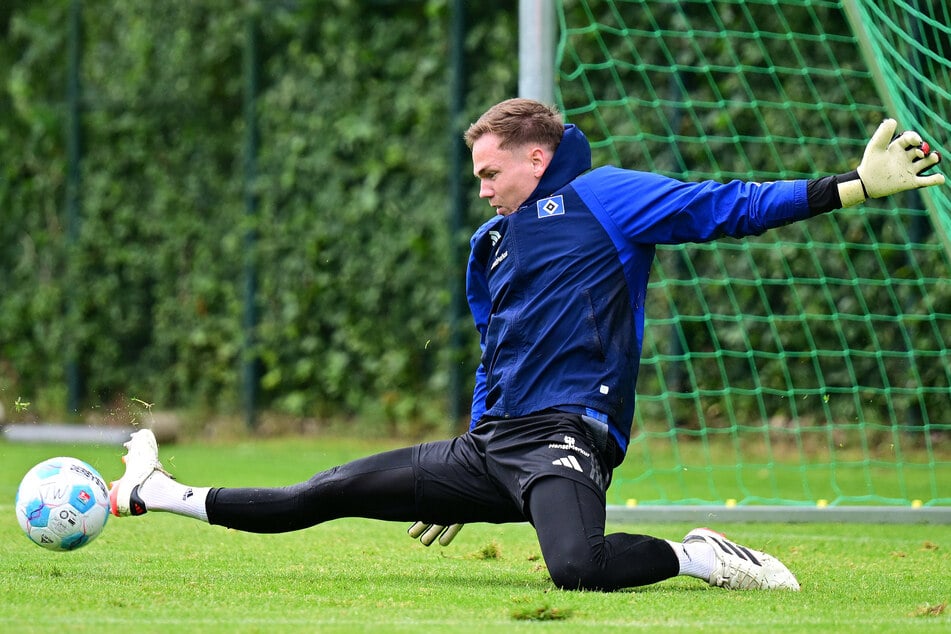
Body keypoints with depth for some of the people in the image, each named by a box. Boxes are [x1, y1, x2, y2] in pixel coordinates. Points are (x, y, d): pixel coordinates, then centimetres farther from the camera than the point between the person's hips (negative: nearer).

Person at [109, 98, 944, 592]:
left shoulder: (601, 198, 2)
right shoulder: (493, 247, 25)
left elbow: (728, 208, -6)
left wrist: (856, 186, -17)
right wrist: (466, 484, 33)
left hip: (564, 439, -7)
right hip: (491, 445, 8)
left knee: (577, 568, -39)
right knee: (317, 498, 10)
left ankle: (696, 556, -15)